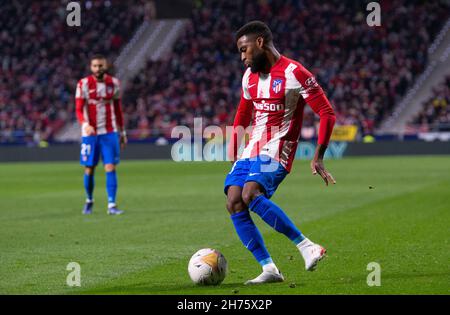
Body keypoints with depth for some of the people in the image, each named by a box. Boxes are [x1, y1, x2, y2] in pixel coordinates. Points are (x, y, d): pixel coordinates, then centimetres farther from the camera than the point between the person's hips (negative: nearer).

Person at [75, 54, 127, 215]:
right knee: (89, 170, 5)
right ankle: (89, 201, 27)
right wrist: (85, 125, -27)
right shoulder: (84, 84, -5)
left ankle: (111, 205, -7)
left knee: (111, 168, -7)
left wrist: (122, 132, 14)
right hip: (89, 133, -1)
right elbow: (79, 110, -8)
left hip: (109, 132, 1)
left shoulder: (114, 83, 4)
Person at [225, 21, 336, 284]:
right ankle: (269, 269, -7)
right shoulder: (250, 76, 13)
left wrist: (318, 157, -16)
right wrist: (233, 154, 23)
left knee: (250, 194, -30)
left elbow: (327, 113, -11)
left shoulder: (294, 73, -11)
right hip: (252, 150, 8)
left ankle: (306, 247, -25)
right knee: (234, 203, -9)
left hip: (277, 151, -8)